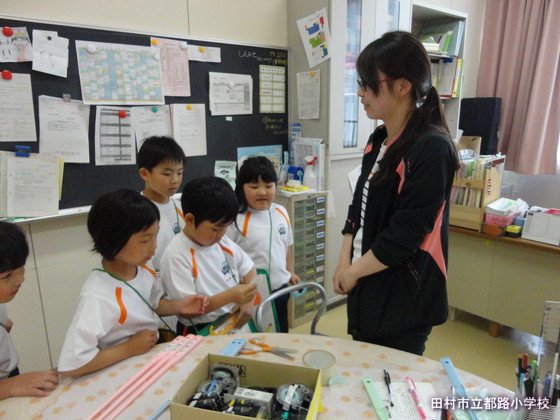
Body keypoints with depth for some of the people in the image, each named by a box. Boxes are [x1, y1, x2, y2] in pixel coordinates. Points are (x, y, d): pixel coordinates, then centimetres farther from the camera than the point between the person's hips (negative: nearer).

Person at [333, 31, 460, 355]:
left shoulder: (432, 149, -20)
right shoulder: (379, 140, 5)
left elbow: (404, 235, -22)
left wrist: (353, 272, -10)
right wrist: (344, 263, -1)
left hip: (404, 298, -7)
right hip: (367, 286, 7)